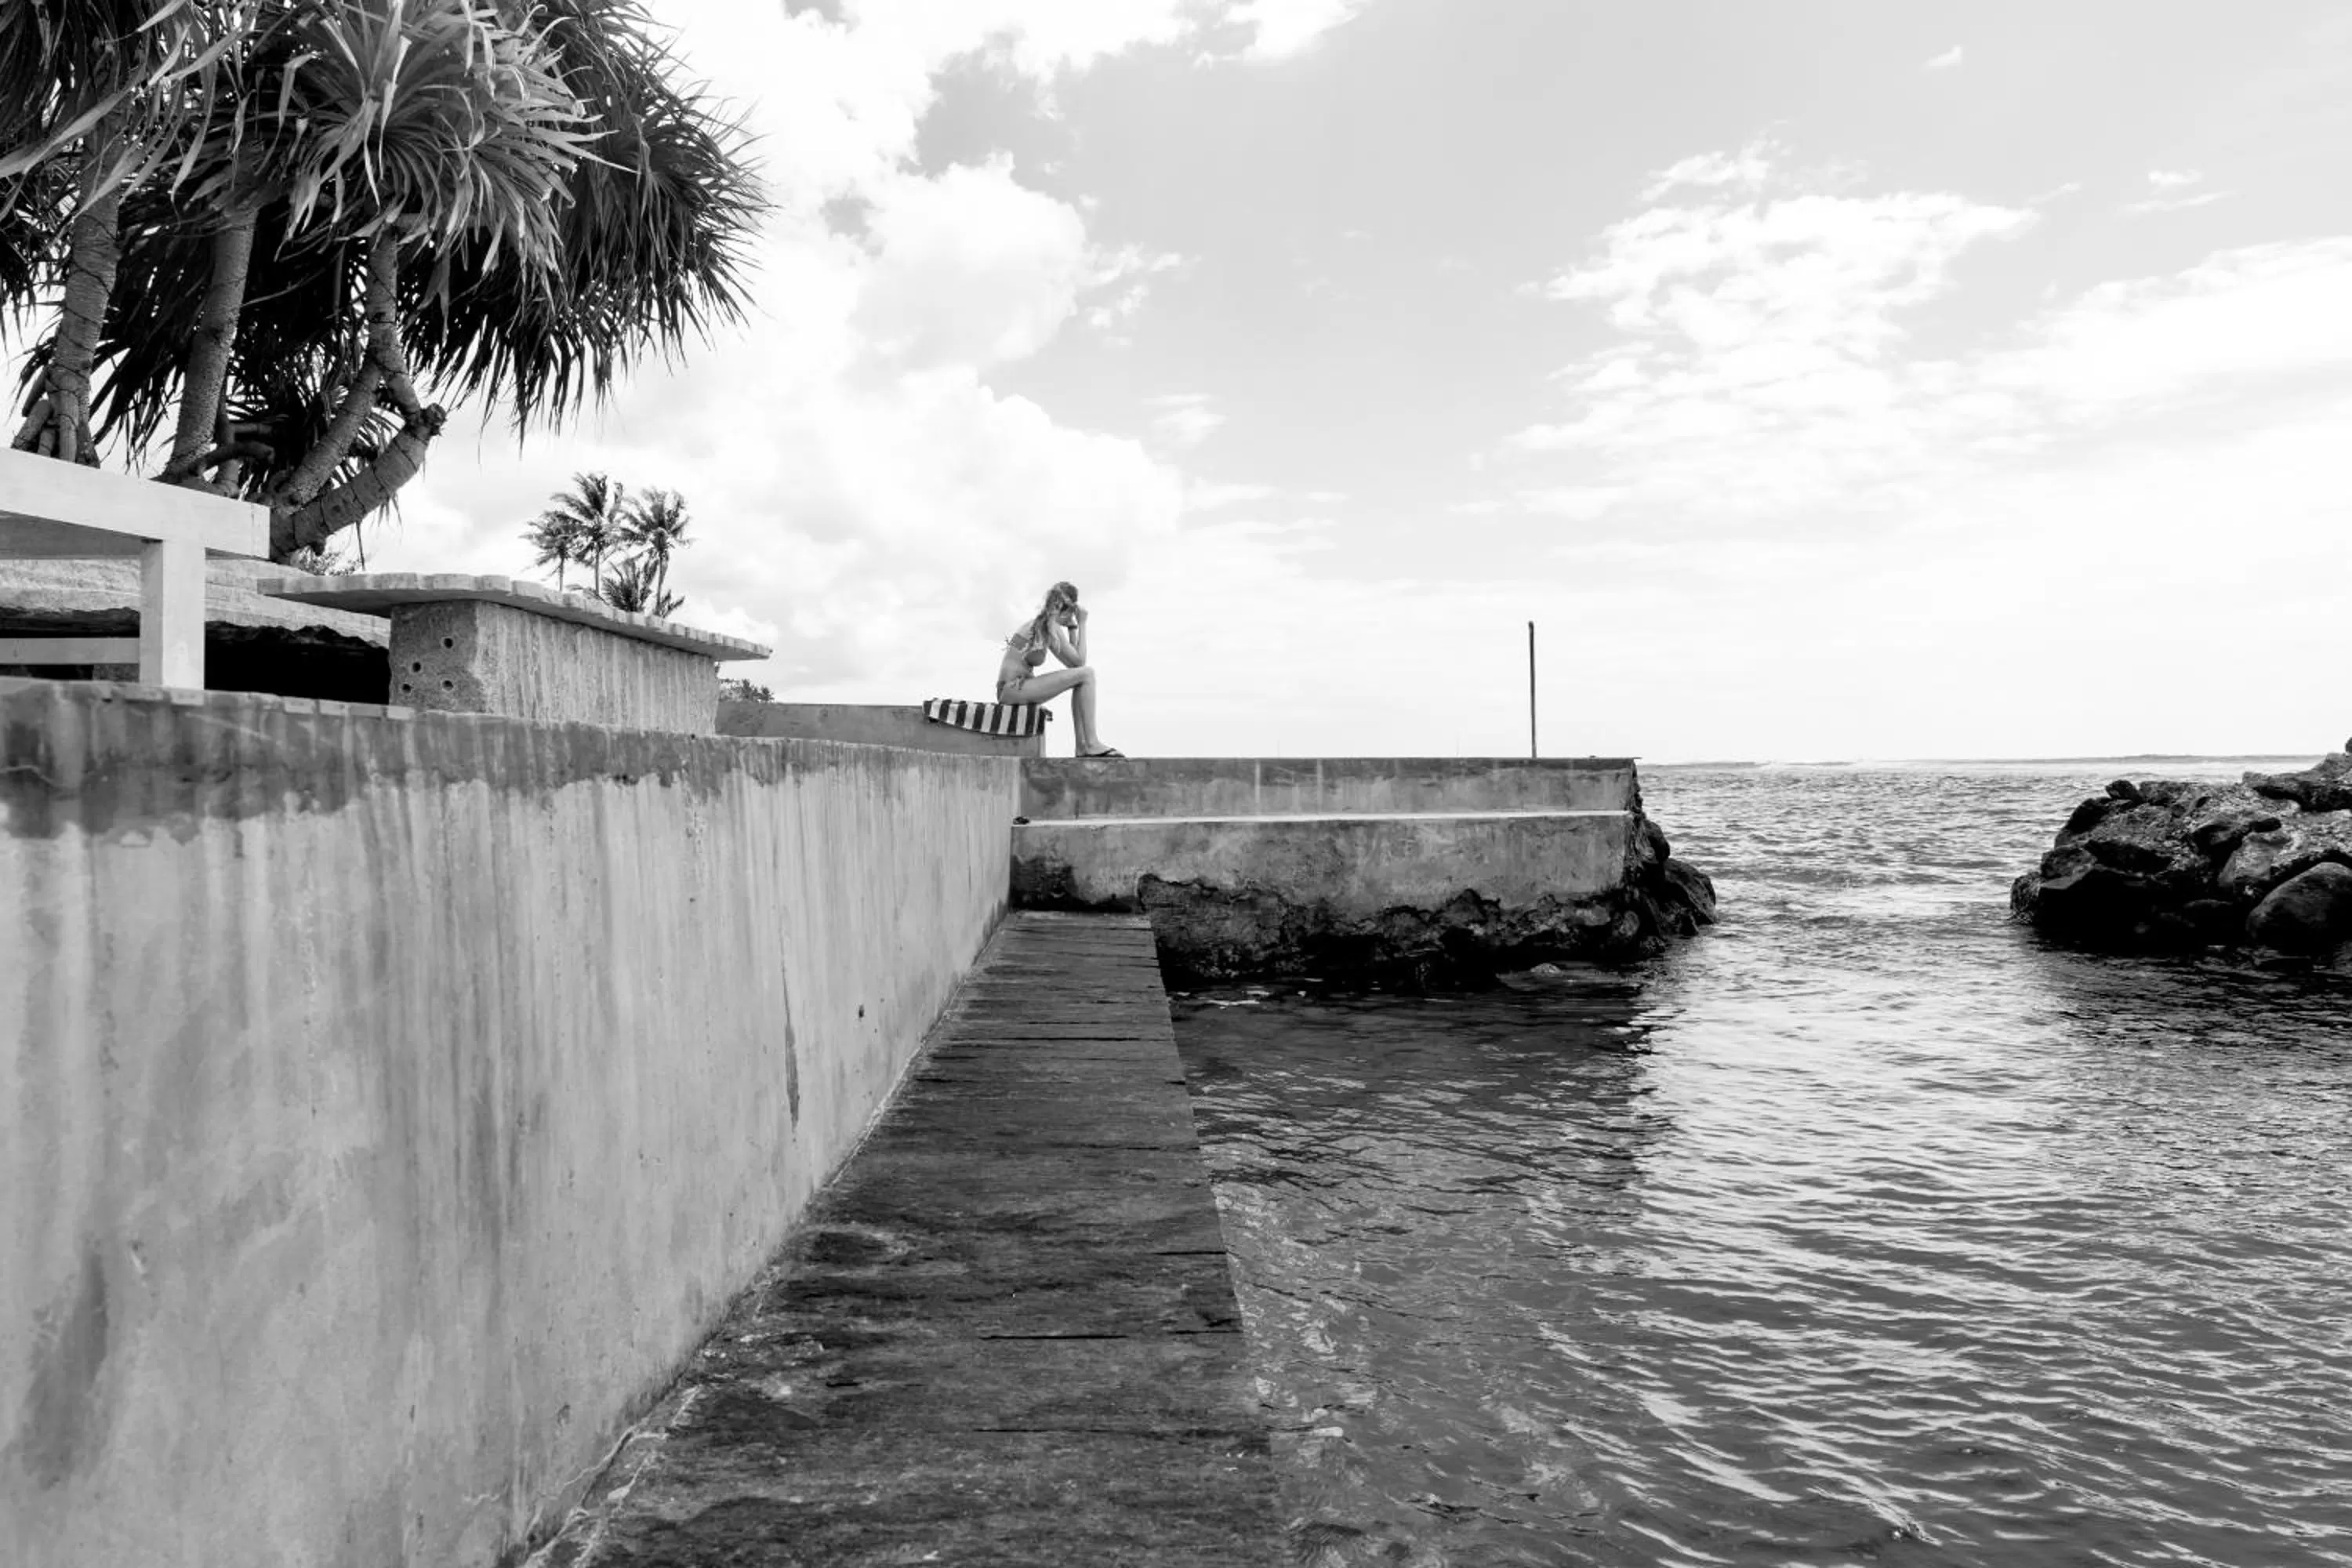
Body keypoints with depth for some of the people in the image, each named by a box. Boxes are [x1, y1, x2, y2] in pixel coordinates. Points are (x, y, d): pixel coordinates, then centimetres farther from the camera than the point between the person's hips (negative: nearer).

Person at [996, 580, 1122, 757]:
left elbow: (1072, 662, 20)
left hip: (1013, 688, 10)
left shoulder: (1042, 623, 20)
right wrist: (1082, 623, -2)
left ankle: (1082, 746, 7)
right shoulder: (1052, 626, -8)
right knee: (1086, 673, -13)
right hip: (1013, 688, -10)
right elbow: (1080, 661, -9)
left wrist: (1073, 625, 16)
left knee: (1080, 679, 16)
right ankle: (1092, 745, -15)